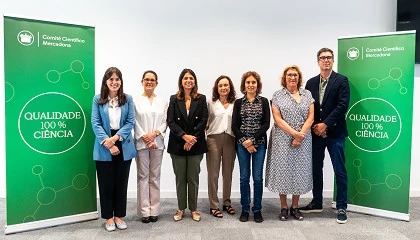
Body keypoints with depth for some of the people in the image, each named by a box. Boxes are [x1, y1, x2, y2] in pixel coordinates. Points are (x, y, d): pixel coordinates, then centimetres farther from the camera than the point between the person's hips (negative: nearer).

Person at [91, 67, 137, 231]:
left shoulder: (128, 99, 3)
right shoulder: (98, 99, 0)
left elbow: (130, 122, -3)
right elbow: (95, 123, -5)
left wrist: (115, 138, -15)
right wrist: (108, 143, -15)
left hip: (124, 146, 1)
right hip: (104, 148, -1)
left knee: (121, 182, 10)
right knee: (106, 183, 7)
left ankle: (119, 215, 25)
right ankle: (108, 217, 22)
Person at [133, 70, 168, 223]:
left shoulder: (162, 102, 10)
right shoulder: (135, 101, 3)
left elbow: (165, 122, 4)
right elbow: (135, 123, -3)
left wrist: (154, 133, -12)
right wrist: (145, 138, -12)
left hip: (157, 143, 2)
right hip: (141, 143, -2)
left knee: (155, 176, 7)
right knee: (143, 176, 2)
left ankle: (154, 210, 14)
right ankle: (144, 211, 9)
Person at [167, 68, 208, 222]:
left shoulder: (201, 99, 5)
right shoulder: (174, 99, 5)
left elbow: (203, 121, -3)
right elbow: (171, 122, -3)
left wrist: (192, 138, -12)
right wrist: (184, 136, -16)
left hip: (196, 144, 0)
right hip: (178, 144, 1)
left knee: (193, 178, 5)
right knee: (180, 178, 7)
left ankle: (194, 209, 19)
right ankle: (181, 208, 21)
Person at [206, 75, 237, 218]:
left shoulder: (236, 103, 6)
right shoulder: (211, 103, 4)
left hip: (230, 139, 2)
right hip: (214, 139, -1)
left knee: (228, 172, 10)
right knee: (213, 173, 1)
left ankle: (227, 203, 24)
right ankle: (214, 205, 11)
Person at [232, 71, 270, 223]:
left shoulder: (264, 102, 5)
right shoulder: (238, 103, 6)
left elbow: (266, 124, -3)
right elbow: (234, 125, 1)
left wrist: (252, 139, -13)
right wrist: (244, 141, -11)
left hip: (259, 143, 0)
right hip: (242, 144, 1)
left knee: (257, 177, 2)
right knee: (244, 177, 5)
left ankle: (257, 210, 16)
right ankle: (245, 209, 17)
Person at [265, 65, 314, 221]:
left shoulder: (307, 94, 8)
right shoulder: (277, 95, 1)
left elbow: (311, 117, 1)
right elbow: (277, 119, -7)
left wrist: (301, 136, -11)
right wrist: (294, 133, -15)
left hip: (303, 140, 2)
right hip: (283, 139, -2)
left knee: (300, 171, 7)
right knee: (283, 171, 3)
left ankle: (295, 207, 22)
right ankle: (283, 207, 17)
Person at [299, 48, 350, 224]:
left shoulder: (342, 80, -2)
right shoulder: (311, 82, 10)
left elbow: (342, 106, -12)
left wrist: (325, 124, -16)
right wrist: (314, 126, -5)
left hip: (335, 132, -4)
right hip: (315, 133, 5)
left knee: (340, 171, 1)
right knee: (315, 169, 12)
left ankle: (341, 207, 13)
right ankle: (317, 203, 27)